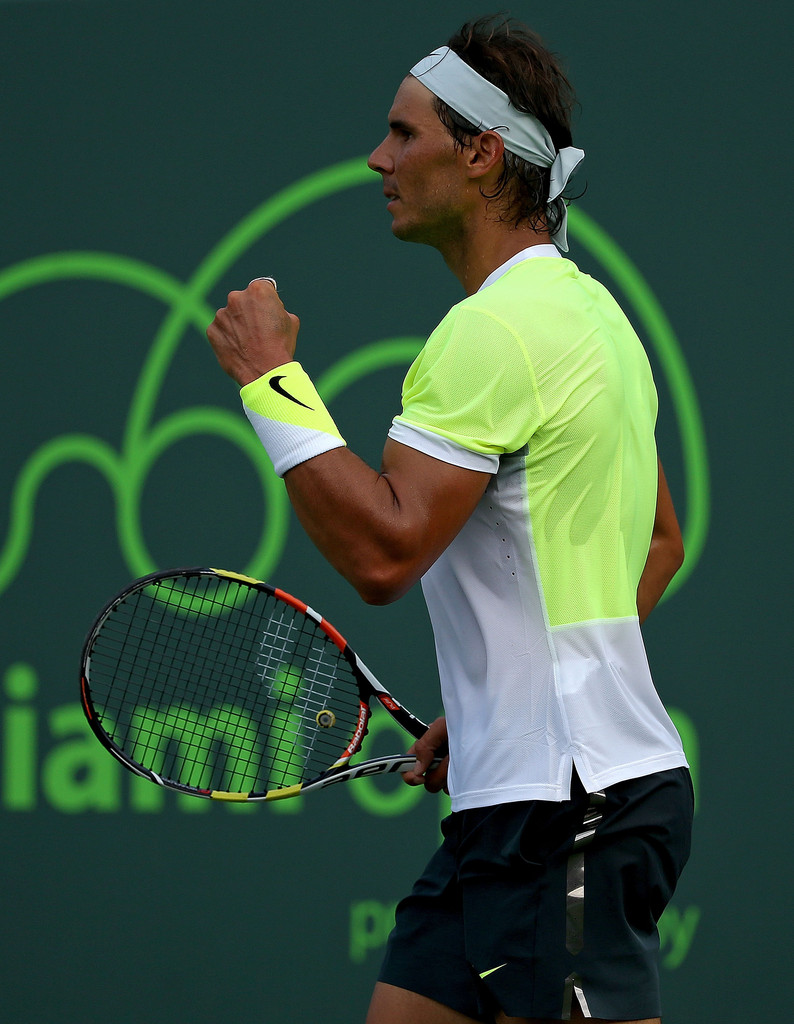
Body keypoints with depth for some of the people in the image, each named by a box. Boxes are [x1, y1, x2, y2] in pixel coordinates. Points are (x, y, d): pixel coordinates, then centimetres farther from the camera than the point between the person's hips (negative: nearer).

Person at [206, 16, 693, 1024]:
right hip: (511, 804, 10)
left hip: (569, 809, -10)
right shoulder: (589, 310, 17)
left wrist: (272, 379, -13)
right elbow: (659, 542, 26)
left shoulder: (495, 329, -15)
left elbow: (382, 552, -23)